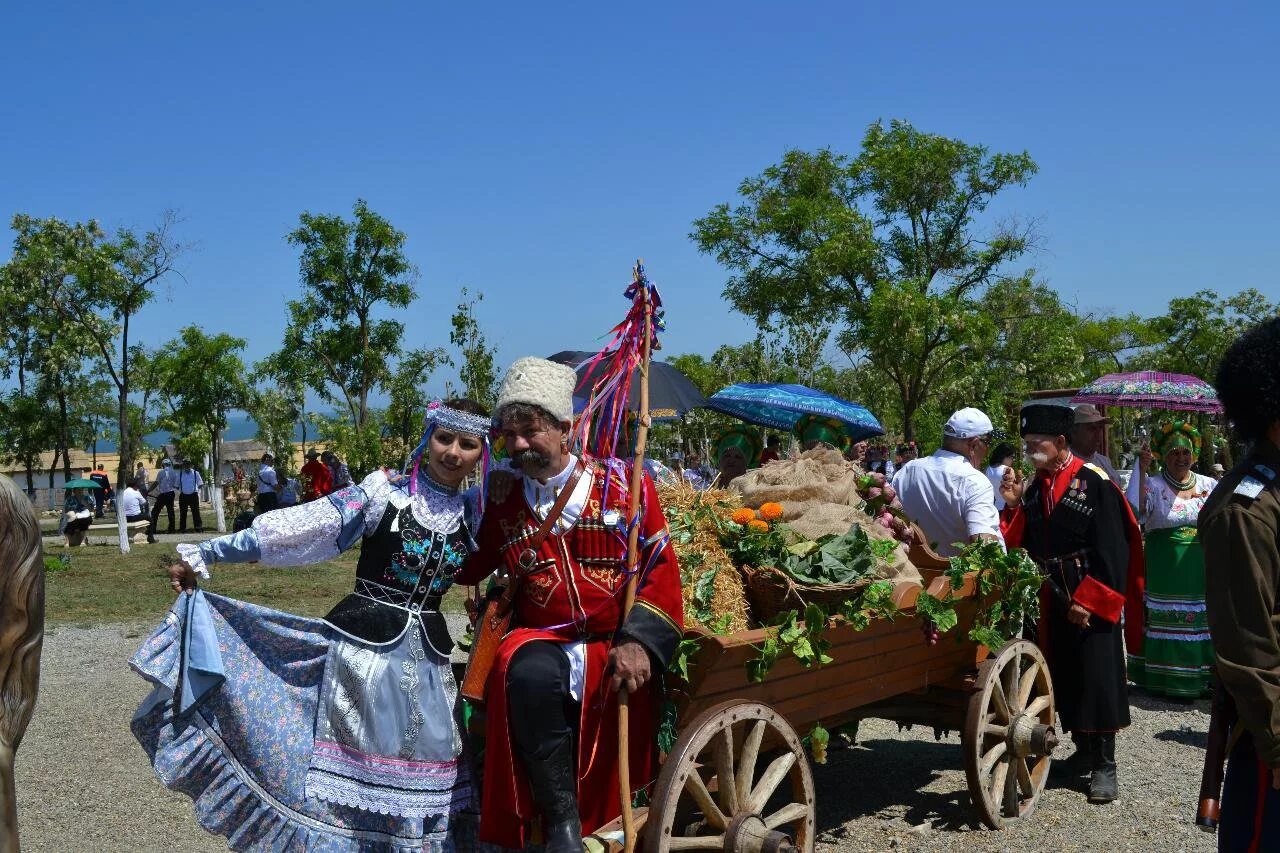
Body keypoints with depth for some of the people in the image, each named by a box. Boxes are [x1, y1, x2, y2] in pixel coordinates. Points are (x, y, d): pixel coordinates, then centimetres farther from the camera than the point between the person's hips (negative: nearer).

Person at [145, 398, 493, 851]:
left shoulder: (475, 512, 6)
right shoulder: (383, 493, -6)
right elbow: (292, 528, -11)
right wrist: (203, 554, -15)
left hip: (428, 656, 4)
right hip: (363, 645, -4)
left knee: (422, 782, 6)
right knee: (350, 765, -3)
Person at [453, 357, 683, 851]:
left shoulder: (623, 485, 1)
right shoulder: (504, 505, 9)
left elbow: (661, 567, 0)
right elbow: (465, 569, 21)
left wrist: (639, 642, -13)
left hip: (615, 648, 0)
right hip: (542, 642, 1)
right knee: (528, 673, -33)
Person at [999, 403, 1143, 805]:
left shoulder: (1095, 483, -11)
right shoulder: (1034, 487, 8)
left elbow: (1112, 550, -14)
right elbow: (1020, 544, 8)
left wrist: (1088, 600, -16)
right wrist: (1014, 505, -6)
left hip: (1093, 601, -6)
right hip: (1052, 601, 7)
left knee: (1096, 679, -3)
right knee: (1063, 679, 12)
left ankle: (1104, 765, 4)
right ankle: (1082, 750, 27)